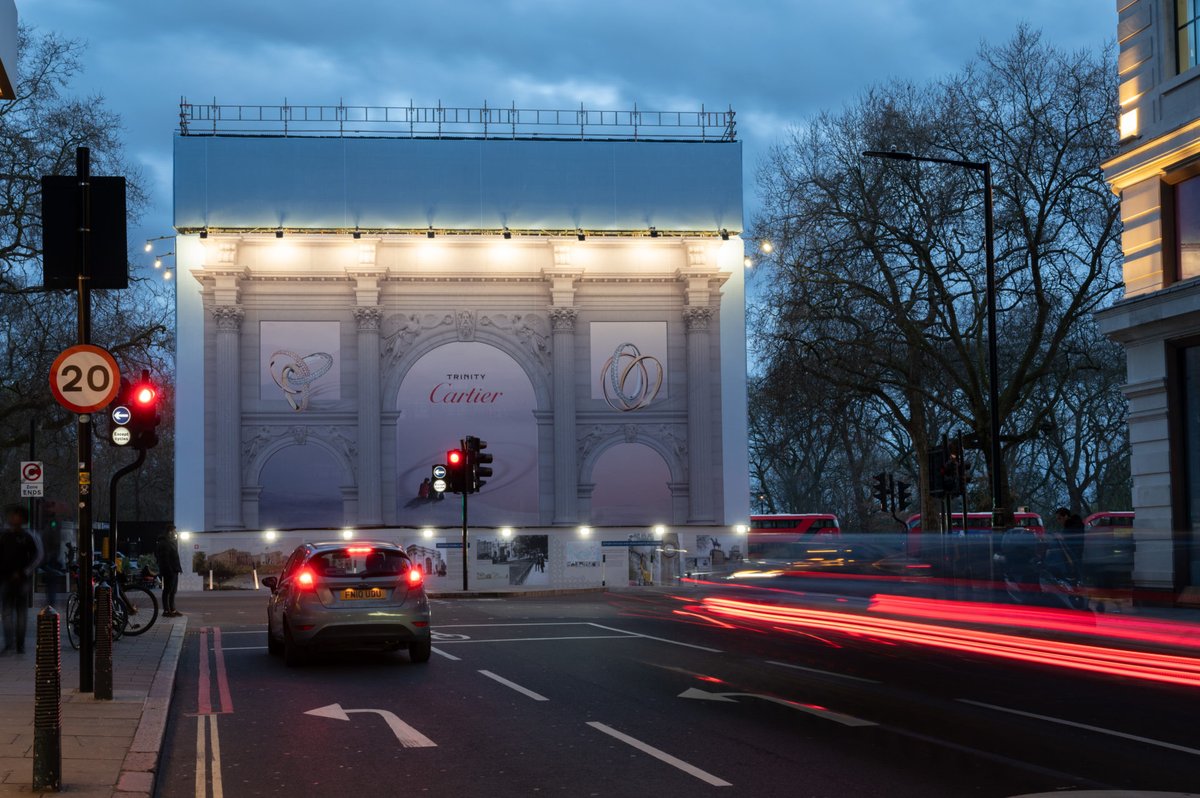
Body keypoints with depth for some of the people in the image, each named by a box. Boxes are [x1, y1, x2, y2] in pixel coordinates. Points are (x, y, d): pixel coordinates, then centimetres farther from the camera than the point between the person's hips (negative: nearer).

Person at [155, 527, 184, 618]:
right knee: (167, 590, -7)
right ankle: (166, 611, -5)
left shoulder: (171, 542, 18)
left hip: (173, 570, 10)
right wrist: (169, 569, -25)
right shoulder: (164, 543, -15)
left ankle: (172, 609, 20)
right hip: (168, 571, -10)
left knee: (173, 591, 14)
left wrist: (178, 568, 17)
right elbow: (165, 558, -22)